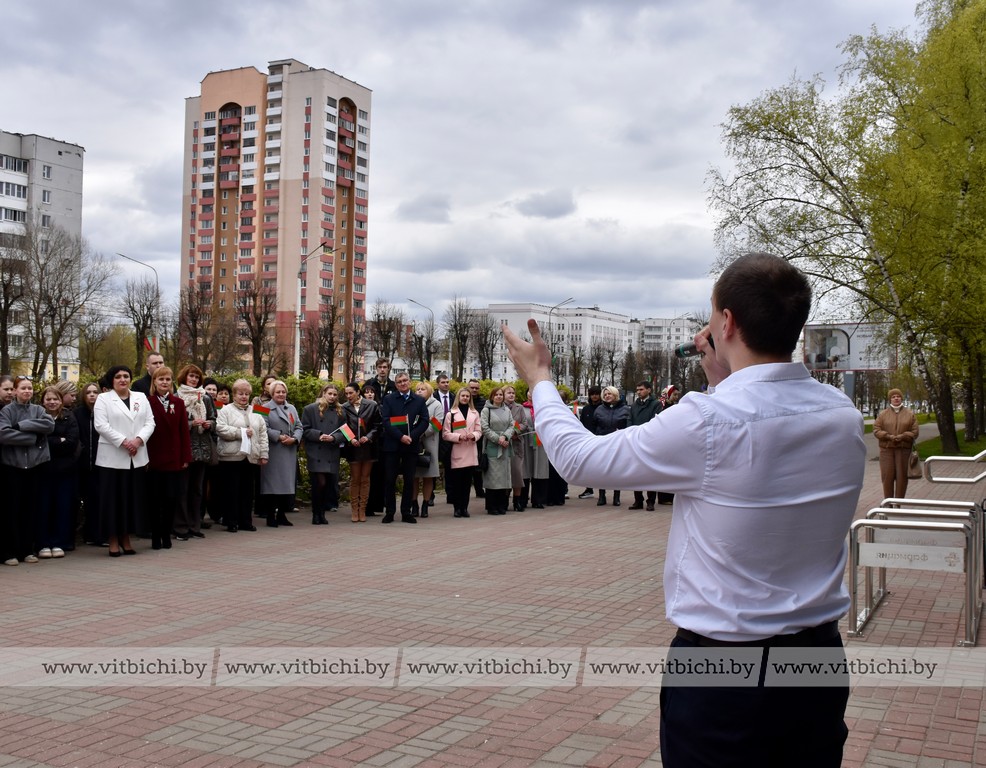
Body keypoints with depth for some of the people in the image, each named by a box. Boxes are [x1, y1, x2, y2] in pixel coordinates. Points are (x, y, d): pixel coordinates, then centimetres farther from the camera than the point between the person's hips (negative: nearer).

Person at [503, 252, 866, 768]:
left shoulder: (707, 421, -23)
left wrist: (538, 378, 6)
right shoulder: (845, 416, -4)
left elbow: (578, 458, -9)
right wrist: (725, 382, 14)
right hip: (821, 658, 6)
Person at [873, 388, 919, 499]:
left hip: (904, 449, 0)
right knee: (887, 475, -2)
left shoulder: (909, 414, 7)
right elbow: (876, 430, 1)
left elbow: (915, 431, 2)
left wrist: (902, 437, -14)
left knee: (902, 476, 0)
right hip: (887, 449, 0)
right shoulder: (883, 414, 7)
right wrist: (889, 437, -14)